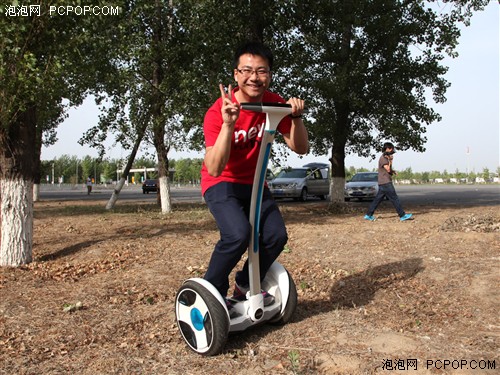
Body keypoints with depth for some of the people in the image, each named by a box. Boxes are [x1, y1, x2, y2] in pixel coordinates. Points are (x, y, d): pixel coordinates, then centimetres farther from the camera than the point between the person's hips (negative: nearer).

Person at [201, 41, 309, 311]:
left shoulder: (274, 103, -7)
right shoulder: (218, 111, -23)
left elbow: (300, 149, -7)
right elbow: (214, 168, -33)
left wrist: (296, 117, -24)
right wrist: (228, 124, -44)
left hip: (254, 183, 5)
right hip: (221, 184, -5)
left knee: (276, 235, -13)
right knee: (238, 234, -30)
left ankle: (246, 285, 15)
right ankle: (211, 290, -2)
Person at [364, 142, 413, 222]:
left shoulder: (386, 158, 20)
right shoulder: (383, 158, -12)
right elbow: (388, 169, -19)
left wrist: (393, 171, 7)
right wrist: (390, 160, -10)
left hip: (383, 183, 10)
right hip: (386, 183, -10)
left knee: (378, 199, 9)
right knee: (395, 199, -7)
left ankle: (369, 215, 11)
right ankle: (403, 216, -3)